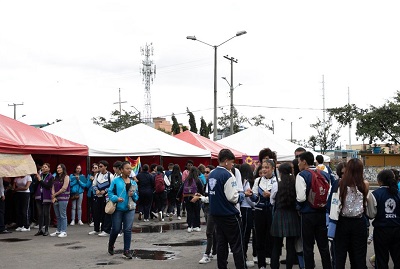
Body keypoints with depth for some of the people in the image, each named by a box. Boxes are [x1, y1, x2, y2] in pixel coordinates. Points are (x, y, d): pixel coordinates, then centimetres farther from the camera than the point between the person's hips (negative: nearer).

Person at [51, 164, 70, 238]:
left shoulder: (66, 177, -1)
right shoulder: (56, 178, 18)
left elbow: (64, 188, -9)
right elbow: (53, 188, 12)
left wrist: (55, 194, -4)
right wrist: (53, 196, -4)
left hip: (63, 198, -6)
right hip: (55, 198, 6)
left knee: (63, 215, -7)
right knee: (57, 216, 9)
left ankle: (63, 232, -6)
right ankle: (58, 231, 15)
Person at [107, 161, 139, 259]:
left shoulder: (133, 182, 9)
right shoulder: (116, 181, -4)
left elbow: (137, 196, 13)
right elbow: (110, 192, -5)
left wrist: (133, 195, -8)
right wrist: (116, 198, -21)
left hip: (130, 209, 3)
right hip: (118, 208, -3)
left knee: (128, 230, -2)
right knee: (116, 229, 5)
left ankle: (127, 251, 6)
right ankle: (111, 245, 33)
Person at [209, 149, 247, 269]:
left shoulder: (211, 174, 6)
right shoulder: (227, 175, -17)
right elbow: (232, 197, -20)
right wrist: (242, 195, 0)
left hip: (215, 213, 8)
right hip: (229, 214, -8)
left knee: (221, 242, 14)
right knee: (236, 245, -1)